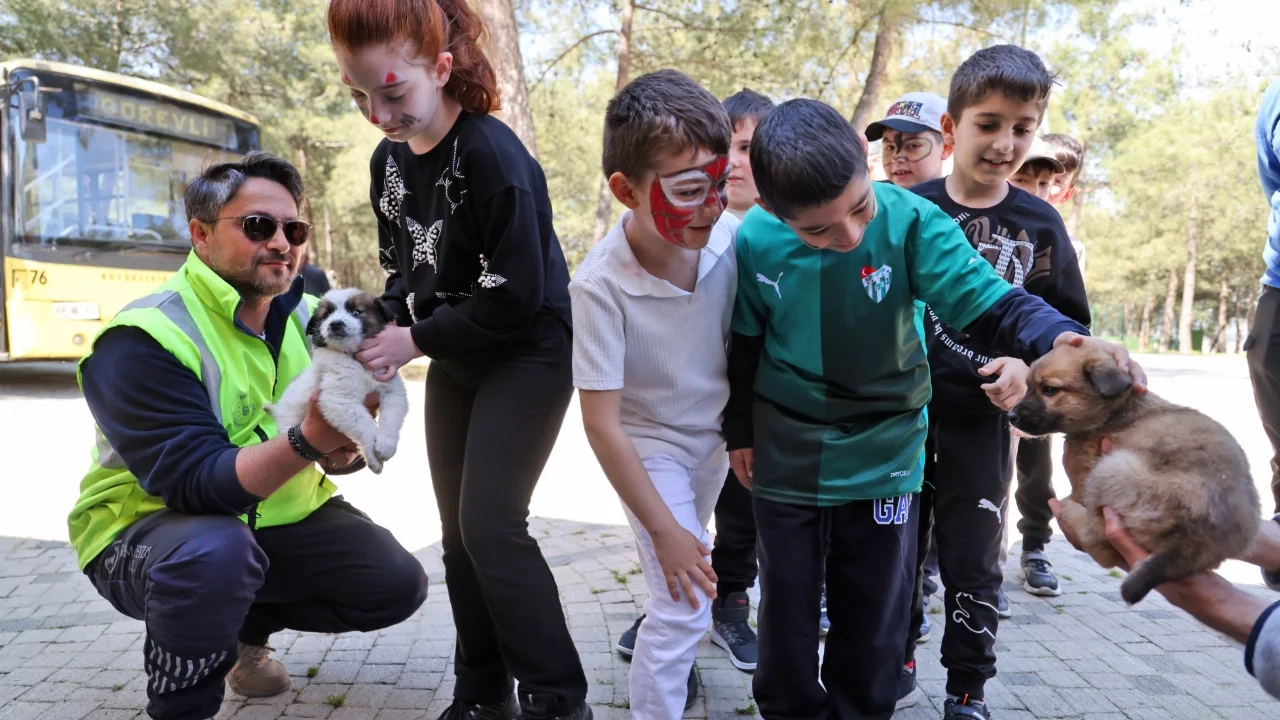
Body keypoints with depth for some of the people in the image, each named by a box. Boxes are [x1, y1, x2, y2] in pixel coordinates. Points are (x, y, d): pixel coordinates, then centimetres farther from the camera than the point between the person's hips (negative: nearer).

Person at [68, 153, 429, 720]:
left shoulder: (311, 319, -3)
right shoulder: (140, 343, -22)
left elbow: (336, 453, -5)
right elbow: (195, 483, -31)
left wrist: (345, 449, -30)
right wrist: (307, 441, -46)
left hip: (280, 517, 6)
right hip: (149, 525, -6)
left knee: (397, 585, -6)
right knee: (216, 551, -39)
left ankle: (247, 628, 22)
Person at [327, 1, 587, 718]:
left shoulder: (492, 154, -23)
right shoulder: (389, 161, 3)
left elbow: (516, 294, -24)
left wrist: (417, 340, -18)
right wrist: (383, 327, -6)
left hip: (528, 355, -8)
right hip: (455, 362, 8)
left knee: (490, 525, -13)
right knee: (459, 531, 9)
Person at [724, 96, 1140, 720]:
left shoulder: (911, 220, -19)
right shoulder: (755, 241, -14)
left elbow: (989, 302, -20)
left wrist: (1060, 338, -40)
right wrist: (740, 431, 9)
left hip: (884, 460, 0)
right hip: (787, 462, 1)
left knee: (873, 619, 15)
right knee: (787, 613, 15)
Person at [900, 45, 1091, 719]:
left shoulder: (1039, 224, -1)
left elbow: (1070, 321, 5)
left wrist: (1029, 365, -12)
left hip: (982, 421, 1)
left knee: (973, 564, 11)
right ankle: (896, 659, 37)